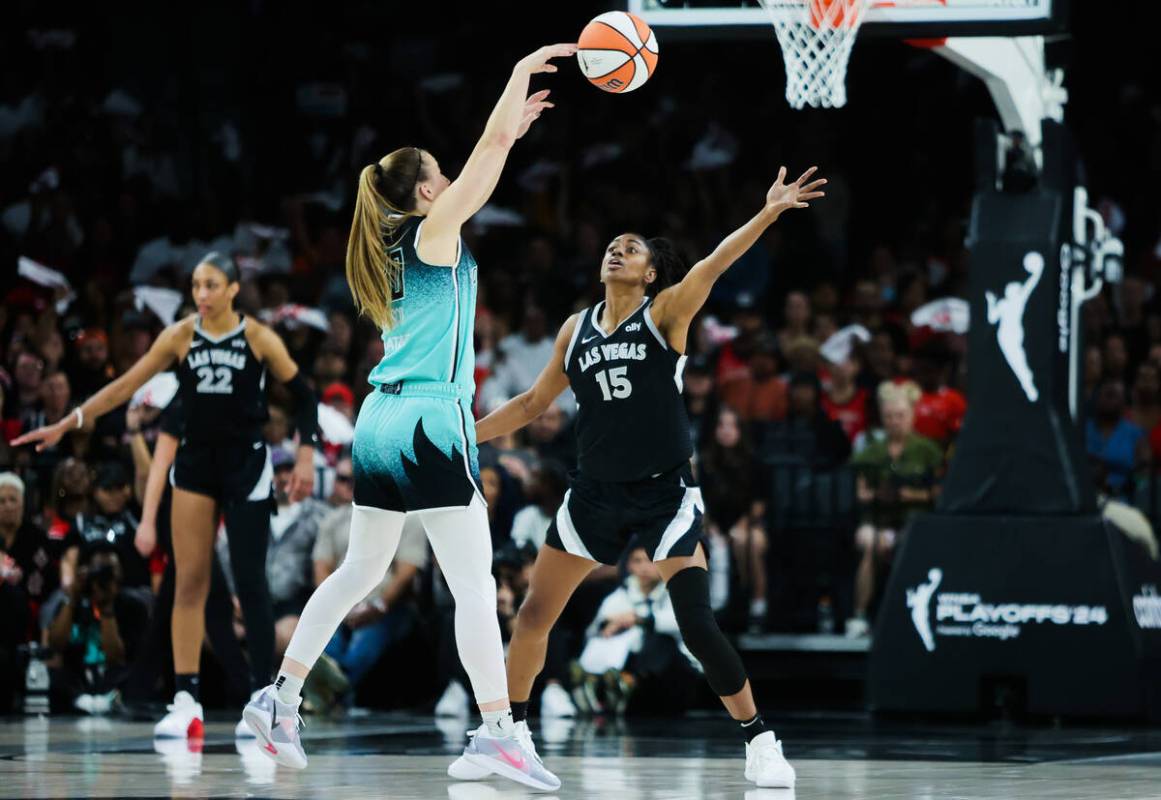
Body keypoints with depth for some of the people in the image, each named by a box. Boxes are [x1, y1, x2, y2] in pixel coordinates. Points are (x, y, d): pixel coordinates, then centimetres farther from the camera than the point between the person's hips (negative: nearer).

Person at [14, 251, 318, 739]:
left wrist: (306, 455, -9)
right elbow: (126, 385, -2)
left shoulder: (258, 338, -6)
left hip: (246, 465, -3)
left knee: (250, 581, -5)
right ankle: (186, 701, 1)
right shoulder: (180, 336, -1)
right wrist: (68, 424, -8)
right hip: (195, 464, 3)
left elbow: (303, 395, 0)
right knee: (189, 581, -1)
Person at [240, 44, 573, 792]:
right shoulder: (435, 229, -5)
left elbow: (482, 170, 31)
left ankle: (282, 697, 16)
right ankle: (497, 729, -12)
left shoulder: (394, 240, 15)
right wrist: (523, 70, 6)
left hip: (381, 423, 8)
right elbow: (490, 149, -5)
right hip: (432, 422, -8)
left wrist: (515, 125, 35)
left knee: (360, 570, 17)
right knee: (475, 582, -8)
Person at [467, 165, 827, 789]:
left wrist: (768, 213, -38)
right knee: (533, 614, 6)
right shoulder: (577, 327, 7)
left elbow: (711, 266, -22)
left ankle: (759, 742, -1)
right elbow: (534, 402, 18)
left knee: (698, 627, -14)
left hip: (664, 492, -5)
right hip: (596, 491, 5)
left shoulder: (665, 312, -6)